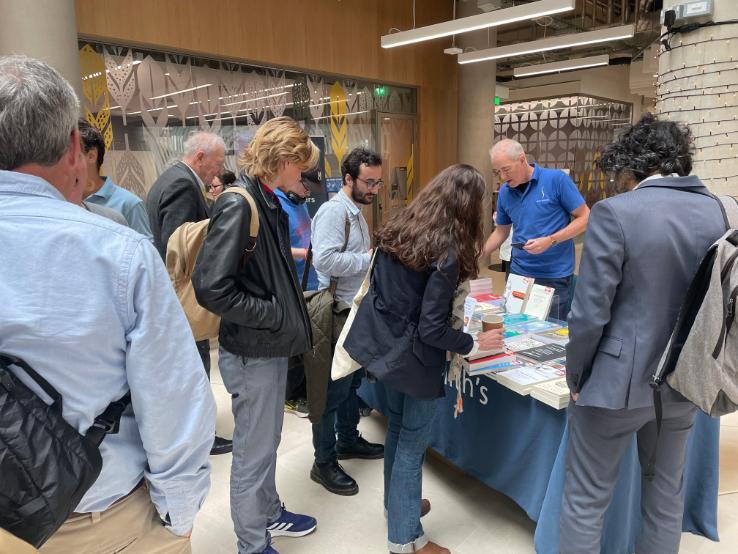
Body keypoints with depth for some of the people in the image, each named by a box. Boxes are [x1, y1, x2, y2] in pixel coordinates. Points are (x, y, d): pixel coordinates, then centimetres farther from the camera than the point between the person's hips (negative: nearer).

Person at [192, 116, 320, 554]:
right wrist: (274, 315, -20)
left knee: (267, 442, 24)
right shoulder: (238, 205, -22)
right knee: (254, 452, 9)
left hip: (271, 346, 9)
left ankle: (271, 515, 45)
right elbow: (211, 287, -27)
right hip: (253, 352, -9)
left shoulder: (269, 202, 6)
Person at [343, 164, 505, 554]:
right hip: (415, 355, -8)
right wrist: (475, 344, -10)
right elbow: (431, 329, -23)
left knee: (397, 428, 24)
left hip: (386, 341, 8)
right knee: (412, 442, 8)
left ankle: (397, 503, 45)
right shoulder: (447, 252, -24)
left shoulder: (398, 228, -2)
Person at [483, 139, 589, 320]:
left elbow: (584, 218, -6)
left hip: (554, 277, -4)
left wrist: (550, 240, -17)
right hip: (518, 273, 4)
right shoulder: (505, 192, 6)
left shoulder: (556, 179, -9)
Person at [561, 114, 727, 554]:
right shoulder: (718, 213, 0)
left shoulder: (615, 213, -18)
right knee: (667, 498, 23)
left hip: (618, 381, -6)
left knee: (586, 502, 11)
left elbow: (590, 314, -18)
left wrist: (576, 377, -3)